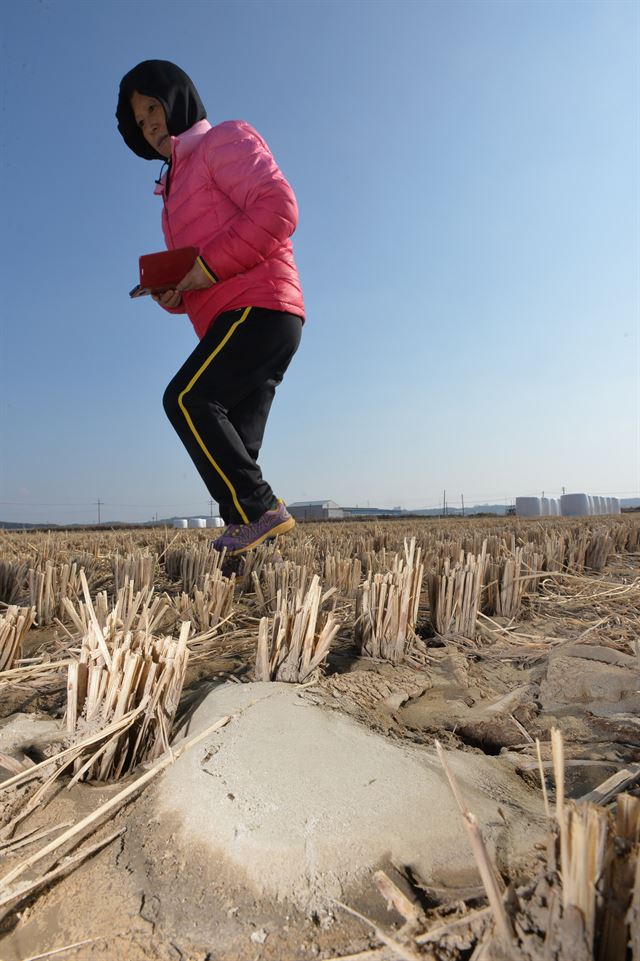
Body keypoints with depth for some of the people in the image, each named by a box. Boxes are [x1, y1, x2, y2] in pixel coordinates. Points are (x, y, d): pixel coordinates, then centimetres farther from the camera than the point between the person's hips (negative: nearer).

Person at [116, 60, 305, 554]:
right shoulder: (179, 182, 34)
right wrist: (173, 293, 8)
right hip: (236, 317, 9)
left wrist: (210, 264, -12)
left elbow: (279, 206, -9)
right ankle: (248, 545, -1)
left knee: (186, 400, -22)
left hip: (258, 306, -9)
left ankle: (260, 510, -21)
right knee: (234, 448, -1)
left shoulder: (225, 139, 9)